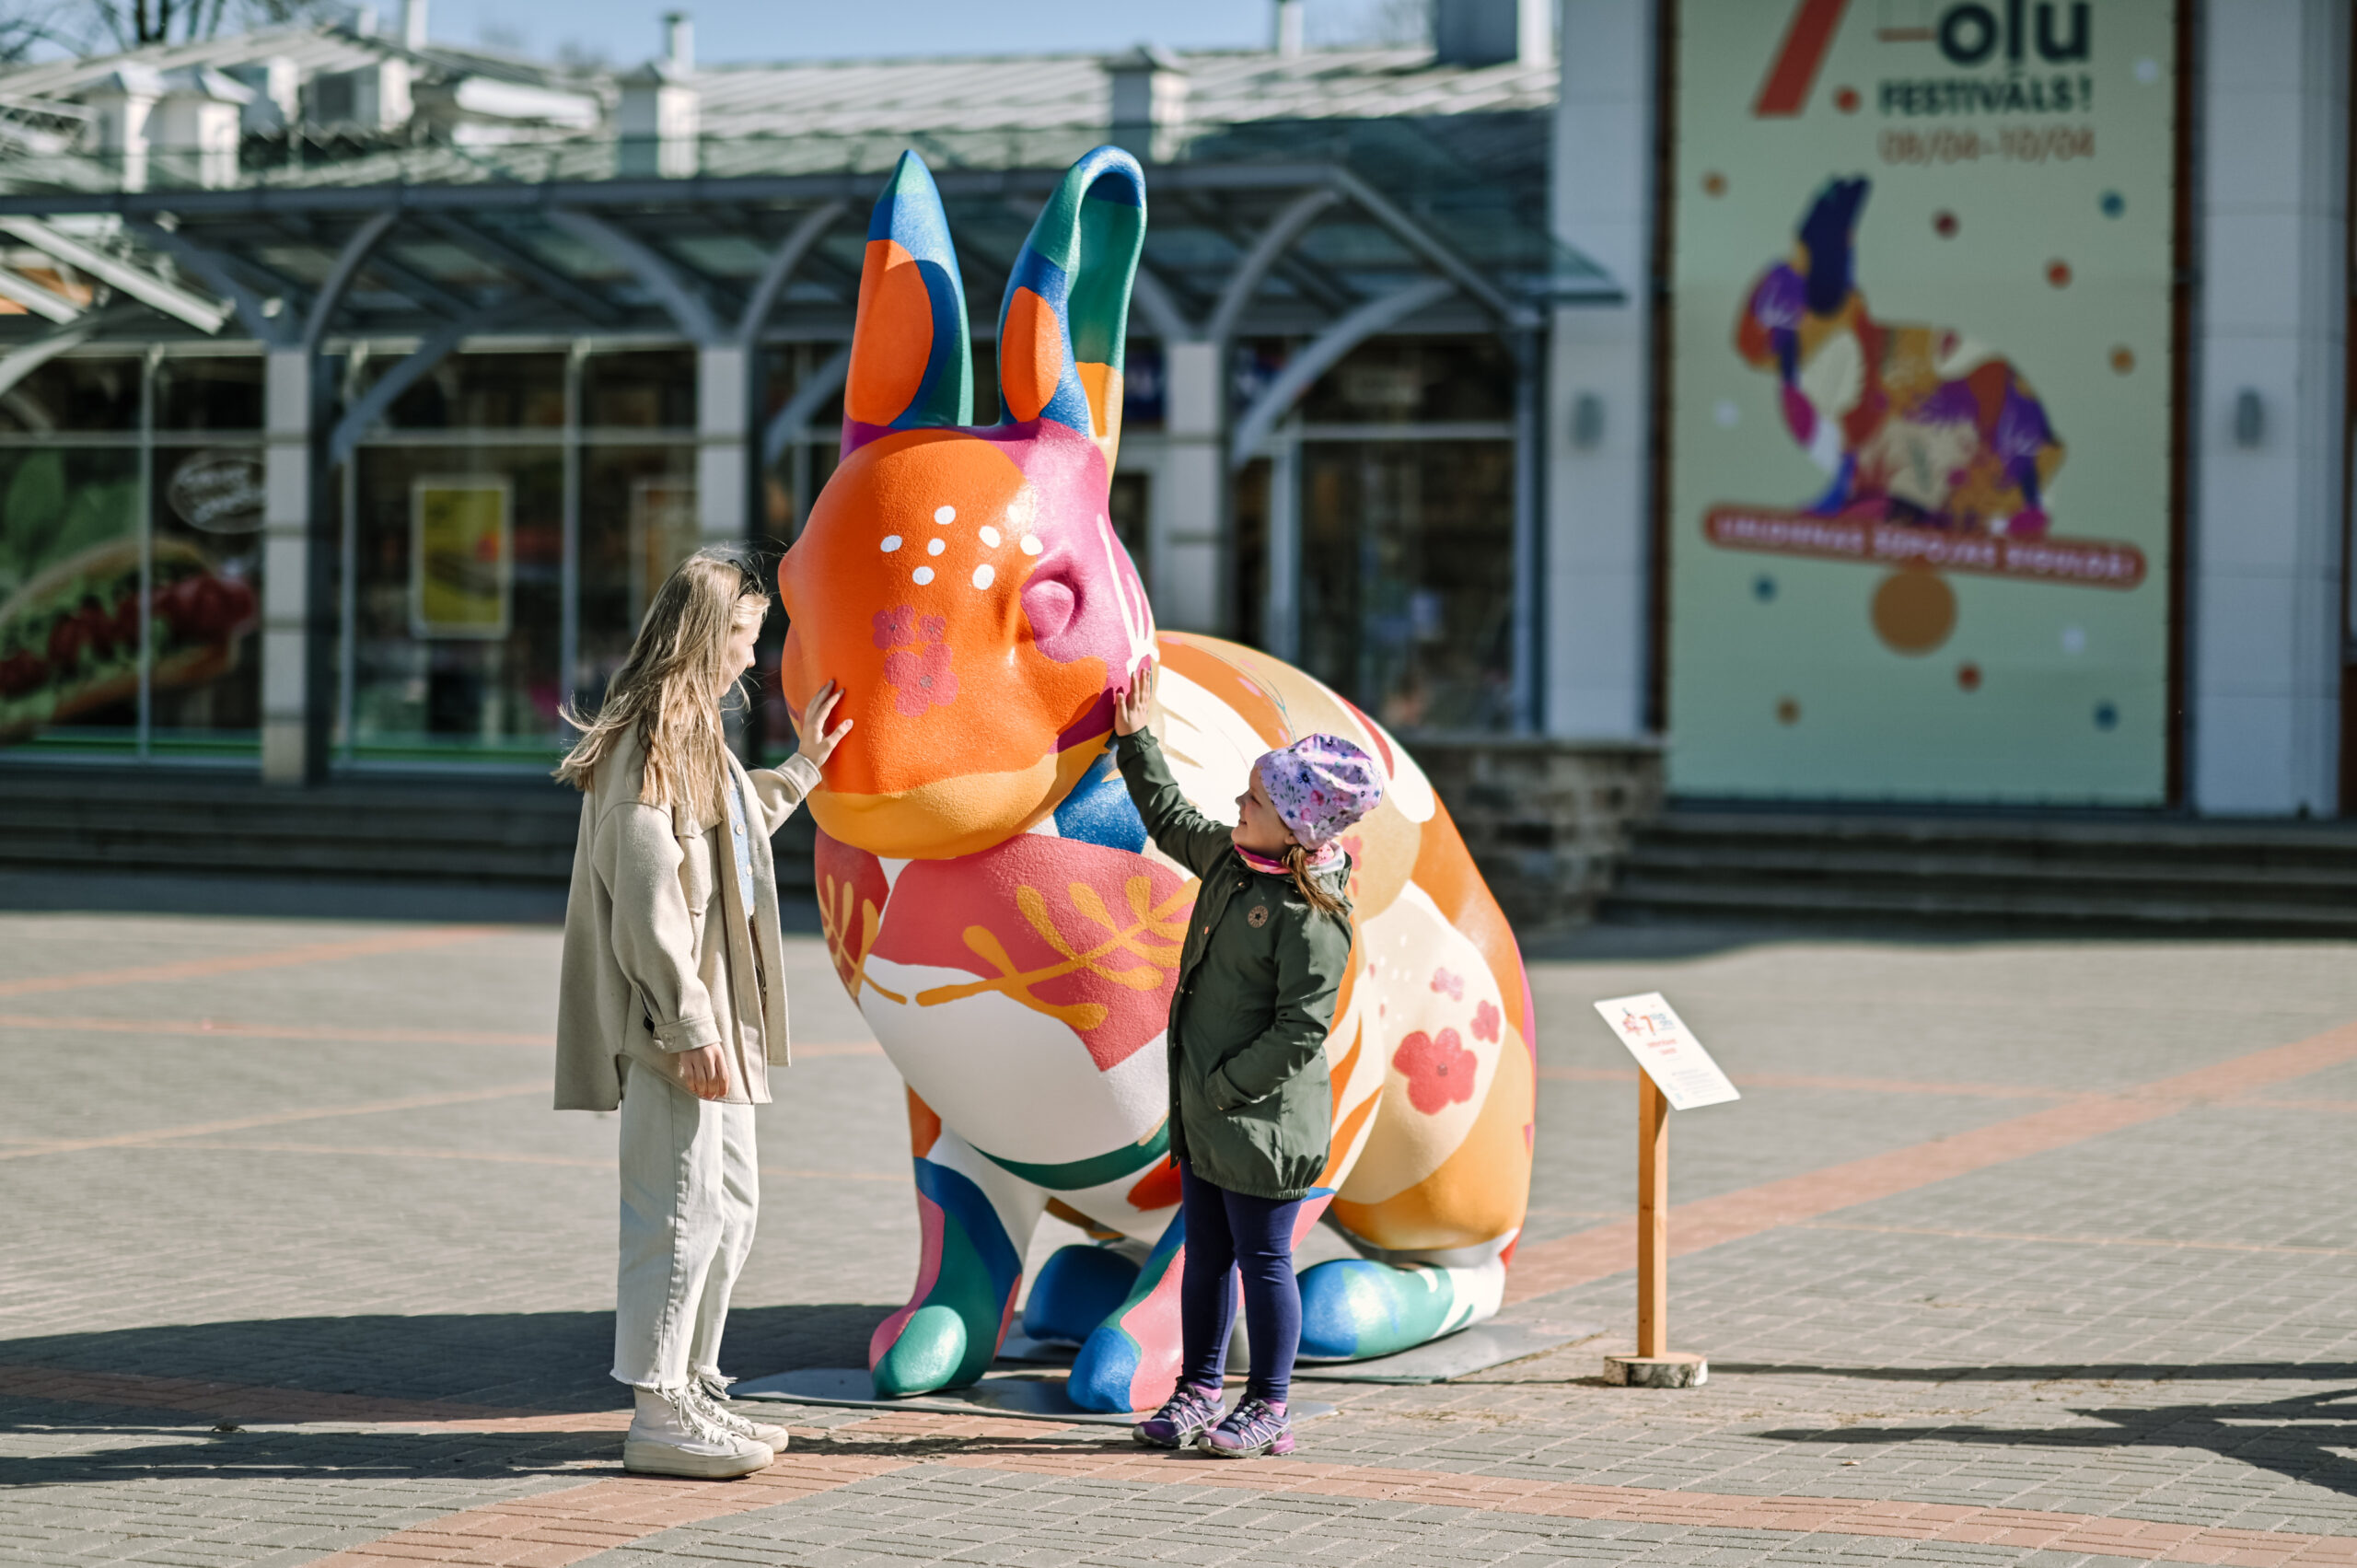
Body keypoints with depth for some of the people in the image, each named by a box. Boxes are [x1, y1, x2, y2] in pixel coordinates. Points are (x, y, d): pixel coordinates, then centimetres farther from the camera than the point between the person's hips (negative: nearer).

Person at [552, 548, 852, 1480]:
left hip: (717, 1017, 11)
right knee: (683, 1209, -8)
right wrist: (690, 1027, -23)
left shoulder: (693, 737, 18)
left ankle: (694, 1390, 26)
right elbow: (648, 899, -21)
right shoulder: (648, 745, -16)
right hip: (678, 1024, -11)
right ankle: (659, 1416, -3)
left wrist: (803, 768, 41)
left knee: (731, 1203, 17)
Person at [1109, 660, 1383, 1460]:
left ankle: (1267, 1409, 13)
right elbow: (1171, 822, 27)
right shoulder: (1230, 857, 6)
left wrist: (1226, 1087, -17)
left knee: (1262, 1258, 2)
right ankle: (1197, 1392, 24)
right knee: (1205, 1253, 15)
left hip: (1266, 1116, -8)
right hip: (1204, 1112, 8)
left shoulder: (1312, 914, -20)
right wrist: (1136, 740, 24)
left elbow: (1300, 1031, -20)